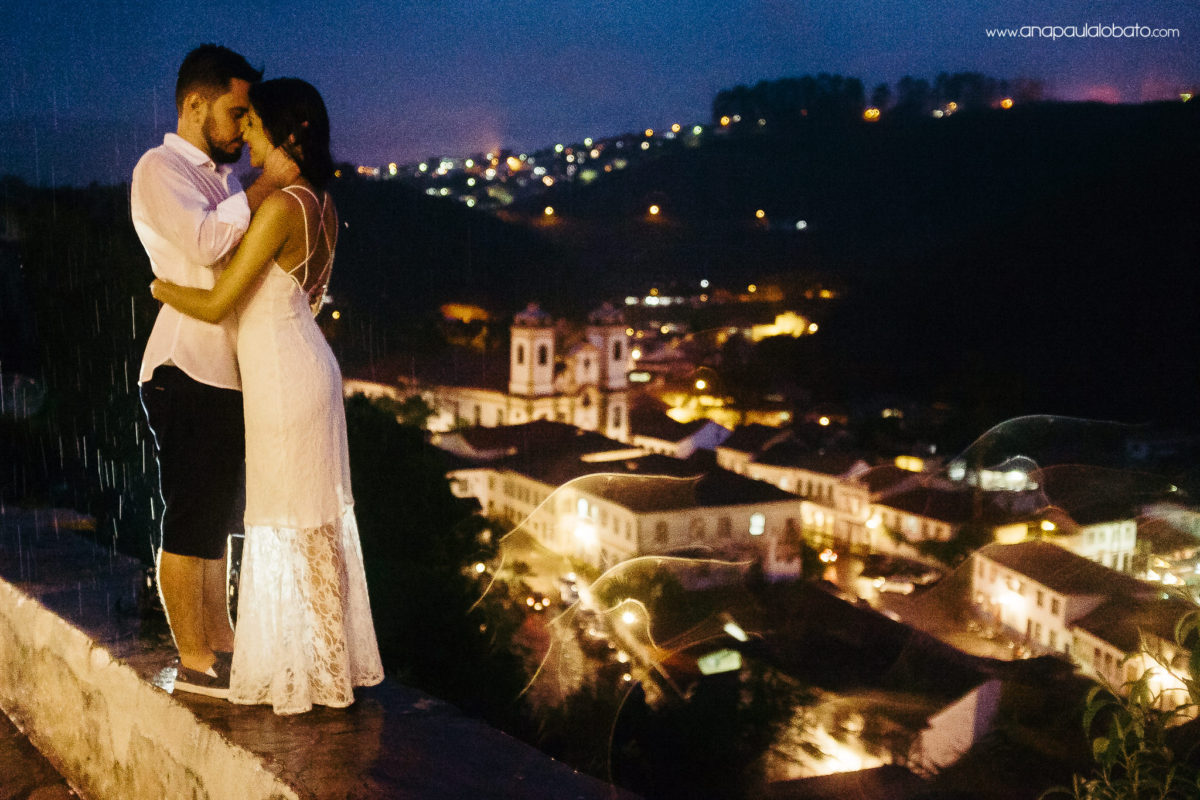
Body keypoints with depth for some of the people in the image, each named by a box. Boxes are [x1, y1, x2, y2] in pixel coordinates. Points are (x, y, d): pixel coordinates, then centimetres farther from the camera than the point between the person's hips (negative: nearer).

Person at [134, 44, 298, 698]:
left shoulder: (222, 177, 18)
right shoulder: (160, 168, -8)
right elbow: (204, 241, -25)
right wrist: (263, 185, -18)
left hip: (227, 371, 9)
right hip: (187, 369, -9)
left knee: (216, 518, 16)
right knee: (189, 520, -2)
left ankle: (220, 641, 27)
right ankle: (195, 663, 5)